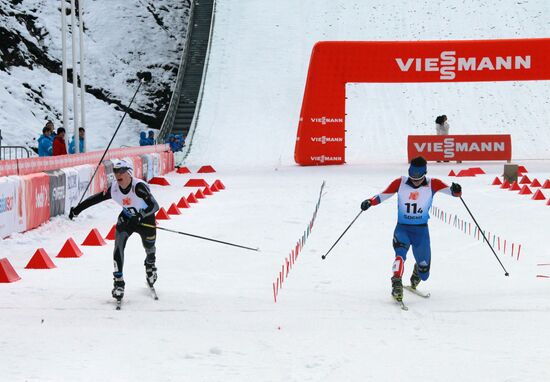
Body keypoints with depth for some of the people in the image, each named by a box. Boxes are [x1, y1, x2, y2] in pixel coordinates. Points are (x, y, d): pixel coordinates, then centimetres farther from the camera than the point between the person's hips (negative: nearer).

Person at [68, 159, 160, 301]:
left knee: (149, 248, 16)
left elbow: (154, 206, -38)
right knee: (118, 245, -20)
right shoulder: (113, 189, -18)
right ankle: (118, 281, -19)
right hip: (126, 218, 3)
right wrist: (78, 209, -4)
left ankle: (150, 264, 54)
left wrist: (139, 216, -51)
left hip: (145, 219, -3)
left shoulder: (139, 186, -32)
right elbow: (96, 198, -4)